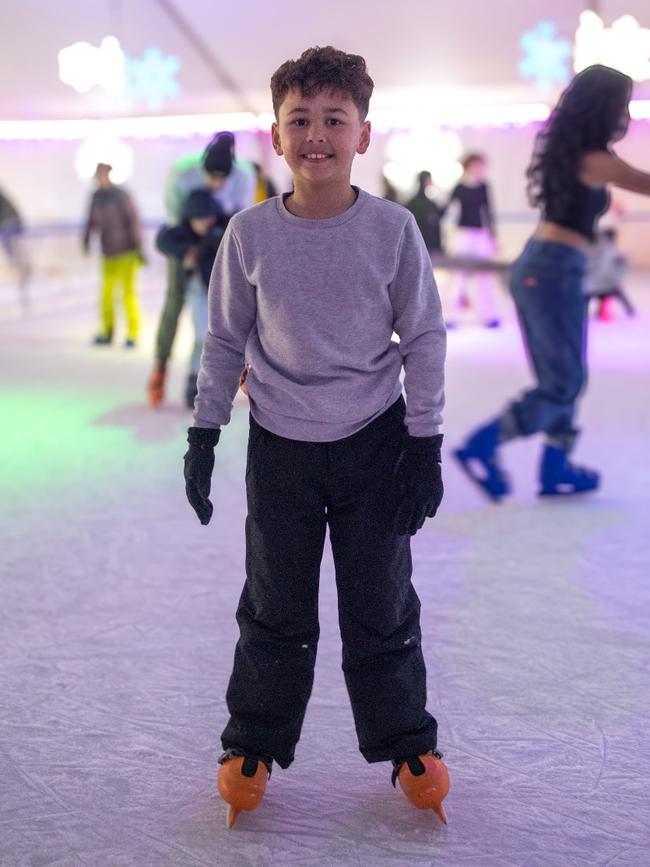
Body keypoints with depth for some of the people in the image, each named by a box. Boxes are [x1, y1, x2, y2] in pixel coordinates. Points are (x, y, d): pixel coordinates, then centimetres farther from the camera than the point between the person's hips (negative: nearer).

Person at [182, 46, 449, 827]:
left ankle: (405, 742, 29)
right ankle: (255, 742, 30)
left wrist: (424, 446, -2)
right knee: (275, 608, 12)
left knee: (381, 607, 10)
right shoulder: (248, 235, -7)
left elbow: (424, 339, -1)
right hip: (280, 447, 1)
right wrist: (203, 435, 3)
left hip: (374, 442, -1)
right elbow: (225, 340, 4)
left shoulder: (393, 230, -9)